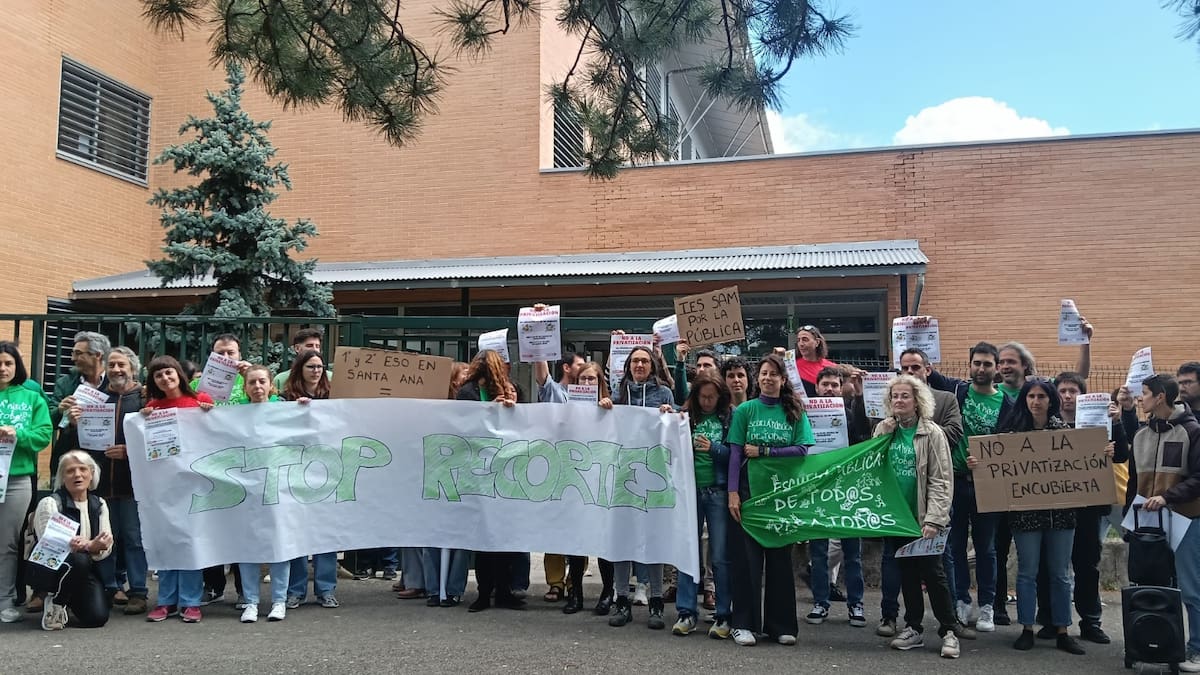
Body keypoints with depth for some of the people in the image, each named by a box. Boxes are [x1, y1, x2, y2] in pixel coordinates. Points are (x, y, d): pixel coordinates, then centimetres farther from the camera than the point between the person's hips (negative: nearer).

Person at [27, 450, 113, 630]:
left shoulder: (99, 504, 6)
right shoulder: (49, 503, -10)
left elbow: (106, 547, -1)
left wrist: (99, 548, -27)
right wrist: (90, 546, -36)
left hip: (84, 571, 5)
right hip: (48, 568, -5)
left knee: (98, 616, -17)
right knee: (78, 560, -37)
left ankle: (69, 598, 18)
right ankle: (54, 602, -7)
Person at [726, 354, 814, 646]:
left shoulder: (796, 412, 6)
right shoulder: (745, 410, 3)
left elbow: (801, 450, -5)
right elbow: (735, 452, -2)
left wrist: (762, 451, -11)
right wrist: (733, 492, -10)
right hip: (749, 488, -1)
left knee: (780, 556, 6)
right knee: (747, 555, -1)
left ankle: (780, 625, 15)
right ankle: (744, 624, 6)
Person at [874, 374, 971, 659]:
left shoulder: (932, 433, -8)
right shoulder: (884, 430, 5)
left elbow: (941, 480, -11)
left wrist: (934, 519, -18)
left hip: (923, 516, -4)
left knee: (932, 572, -1)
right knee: (907, 572, 12)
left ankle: (949, 630, 11)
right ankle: (913, 628, 21)